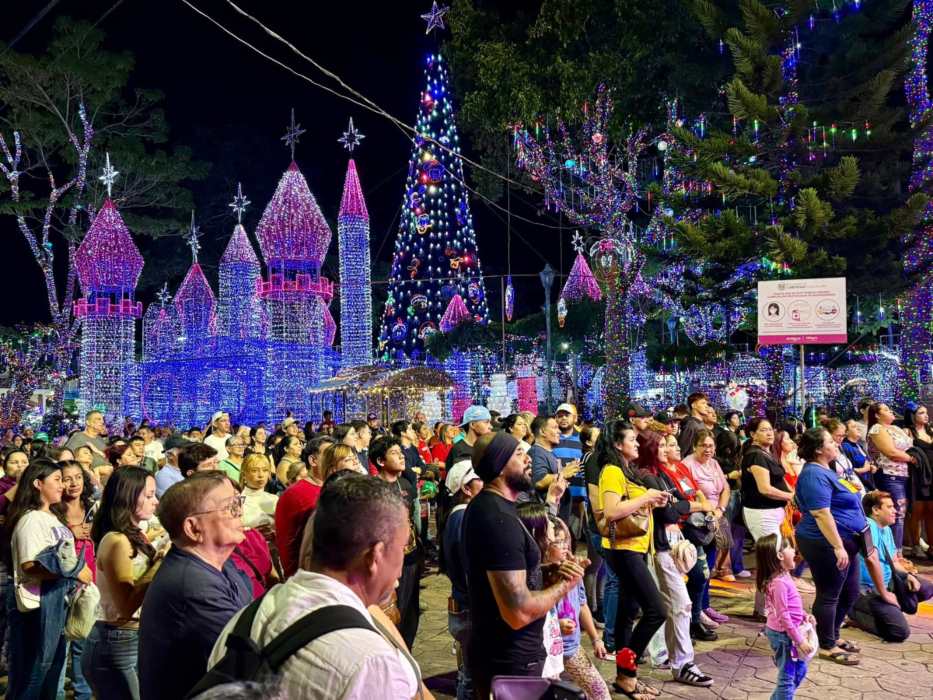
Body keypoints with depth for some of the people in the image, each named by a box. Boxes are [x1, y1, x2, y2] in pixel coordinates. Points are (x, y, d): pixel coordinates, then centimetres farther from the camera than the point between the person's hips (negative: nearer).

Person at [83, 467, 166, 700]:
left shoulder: (134, 537, 9)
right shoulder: (117, 541, -18)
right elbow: (126, 607, -23)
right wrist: (159, 561, -23)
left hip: (133, 641, 9)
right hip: (118, 645, -9)